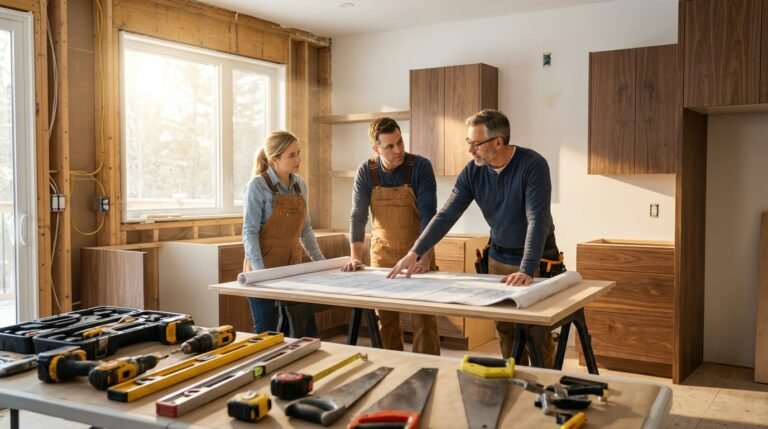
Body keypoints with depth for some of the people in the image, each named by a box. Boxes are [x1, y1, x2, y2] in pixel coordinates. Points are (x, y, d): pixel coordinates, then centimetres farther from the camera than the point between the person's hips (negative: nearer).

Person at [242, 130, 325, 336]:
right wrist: (260, 272, -25)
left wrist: (320, 261, 12)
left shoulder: (300, 184, 7)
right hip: (264, 268, -6)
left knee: (308, 330, 5)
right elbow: (250, 232, -16)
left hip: (293, 266, 6)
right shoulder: (258, 186, -11)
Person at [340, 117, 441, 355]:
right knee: (386, 318, 8)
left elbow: (428, 213, -16)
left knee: (423, 318, -2)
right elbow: (358, 215, -6)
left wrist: (426, 256, -25)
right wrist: (356, 257, -15)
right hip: (382, 253, 3)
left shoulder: (420, 167, -13)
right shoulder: (366, 171, -5)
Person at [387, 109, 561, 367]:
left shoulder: (533, 165, -23)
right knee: (505, 331, 9)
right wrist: (415, 253, -18)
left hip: (537, 261, -4)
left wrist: (527, 271, -40)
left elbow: (537, 220, -31)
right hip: (498, 258, 5)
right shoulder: (472, 172, -9)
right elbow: (446, 216, -10)